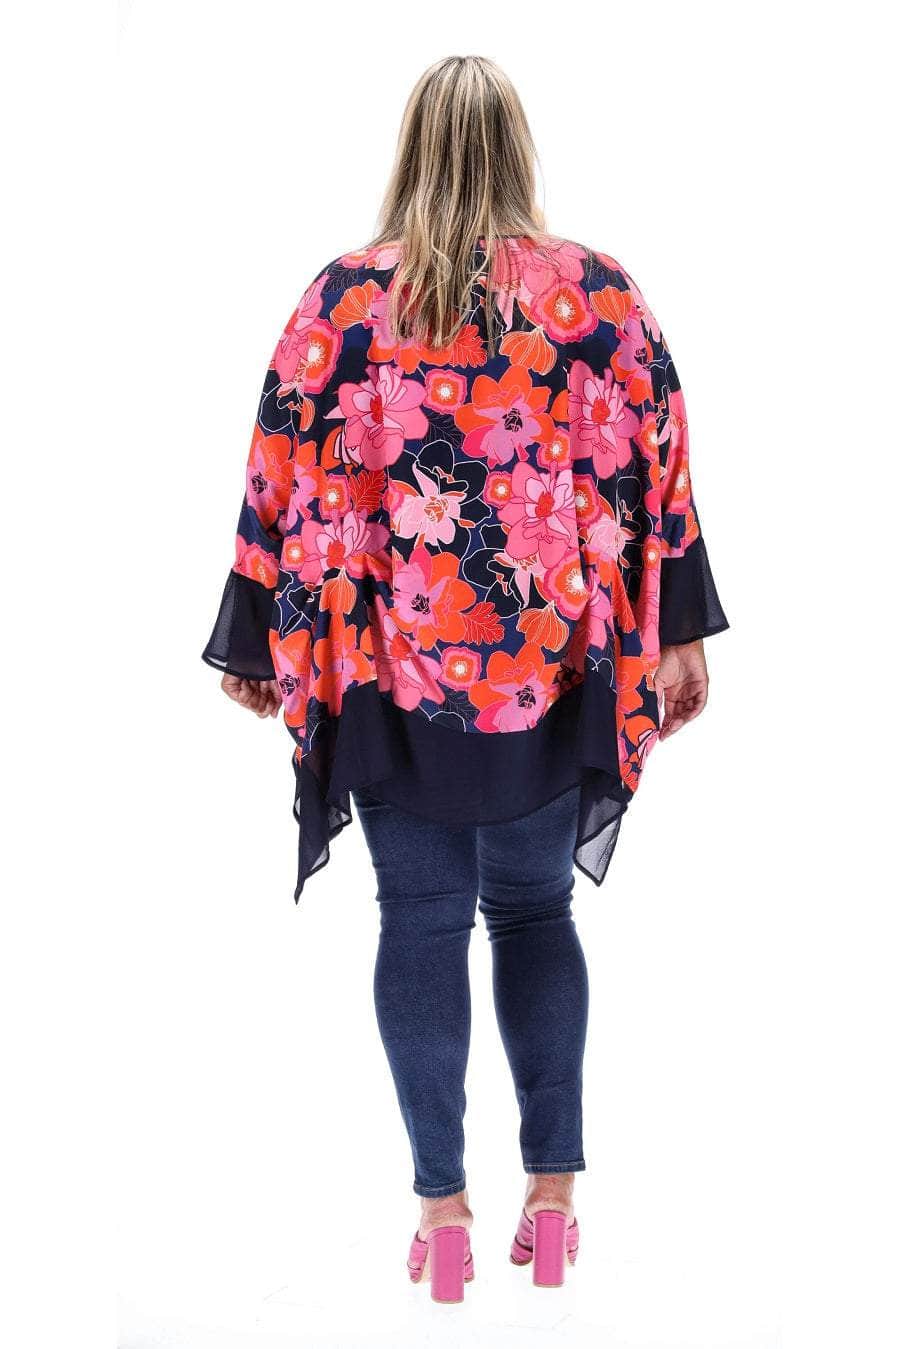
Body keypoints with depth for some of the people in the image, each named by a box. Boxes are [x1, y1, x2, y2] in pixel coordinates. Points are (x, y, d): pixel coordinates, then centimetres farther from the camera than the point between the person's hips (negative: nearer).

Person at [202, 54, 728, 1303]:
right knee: (536, 912, 15)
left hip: (391, 668, -1)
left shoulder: (344, 297, -3)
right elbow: (657, 471, 0)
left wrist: (254, 643, 9)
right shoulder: (600, 290, -1)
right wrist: (679, 636, 7)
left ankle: (443, 1204, 7)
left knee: (422, 922, 8)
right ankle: (553, 1191, 14)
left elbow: (283, 484, -1)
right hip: (556, 664, 1)